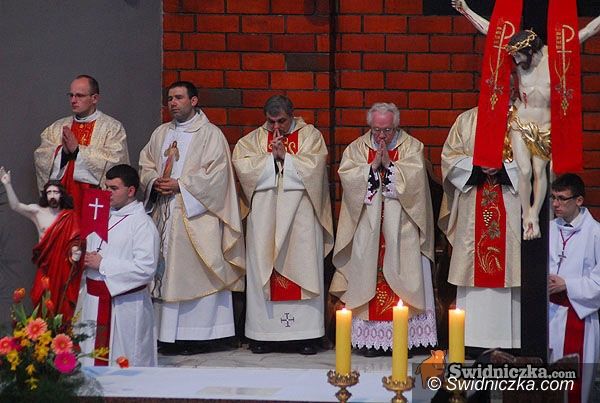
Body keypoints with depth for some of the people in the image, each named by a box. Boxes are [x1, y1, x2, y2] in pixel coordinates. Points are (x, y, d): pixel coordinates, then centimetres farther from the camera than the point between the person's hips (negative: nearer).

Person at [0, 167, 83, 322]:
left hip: (64, 266, -1)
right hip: (46, 267, 1)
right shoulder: (37, 211, 2)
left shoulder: (70, 217, 0)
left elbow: (75, 239, -3)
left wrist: (75, 250, -25)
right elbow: (16, 206, -8)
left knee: (63, 302, 0)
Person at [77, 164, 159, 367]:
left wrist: (102, 264, -18)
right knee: (90, 354, 13)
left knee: (124, 359, -1)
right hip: (93, 299, 7)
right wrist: (81, 256, 1)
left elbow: (146, 268, -22)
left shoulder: (142, 224, -13)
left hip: (124, 302, -7)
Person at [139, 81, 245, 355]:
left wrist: (180, 185, -15)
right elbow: (145, 164, 18)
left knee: (196, 273, -7)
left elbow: (217, 172, -11)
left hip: (196, 214, -6)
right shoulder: (160, 133, 17)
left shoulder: (210, 134, -2)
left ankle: (200, 334, -2)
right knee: (166, 270, 4)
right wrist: (154, 181, -4)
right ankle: (170, 335, 8)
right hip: (165, 214, 6)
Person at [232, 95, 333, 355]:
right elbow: (242, 165, -4)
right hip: (264, 215, 2)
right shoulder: (253, 139, 11)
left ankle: (305, 333, 0)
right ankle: (263, 333, 3)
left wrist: (284, 156, -11)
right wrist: (272, 156, -10)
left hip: (300, 215, -2)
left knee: (303, 269, -3)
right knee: (263, 270, -1)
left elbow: (314, 166, -8)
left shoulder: (310, 135, 6)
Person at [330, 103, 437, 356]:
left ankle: (404, 337, -3)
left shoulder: (411, 146, 5)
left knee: (400, 275, -5)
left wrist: (389, 164, -14)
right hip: (368, 229, 1)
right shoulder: (357, 148, 9)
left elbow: (415, 176, -9)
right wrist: (373, 166, -13)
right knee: (369, 276, -3)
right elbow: (347, 175, -4)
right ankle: (372, 338, -1)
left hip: (401, 228, -1)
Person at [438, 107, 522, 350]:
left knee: (508, 265, -6)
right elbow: (450, 157, 8)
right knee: (472, 266, 0)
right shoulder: (466, 120, 13)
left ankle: (509, 338, -1)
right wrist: (476, 166, -8)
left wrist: (503, 166, -13)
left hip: (510, 209, -1)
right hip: (472, 211, 2)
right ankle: (470, 339, 4)